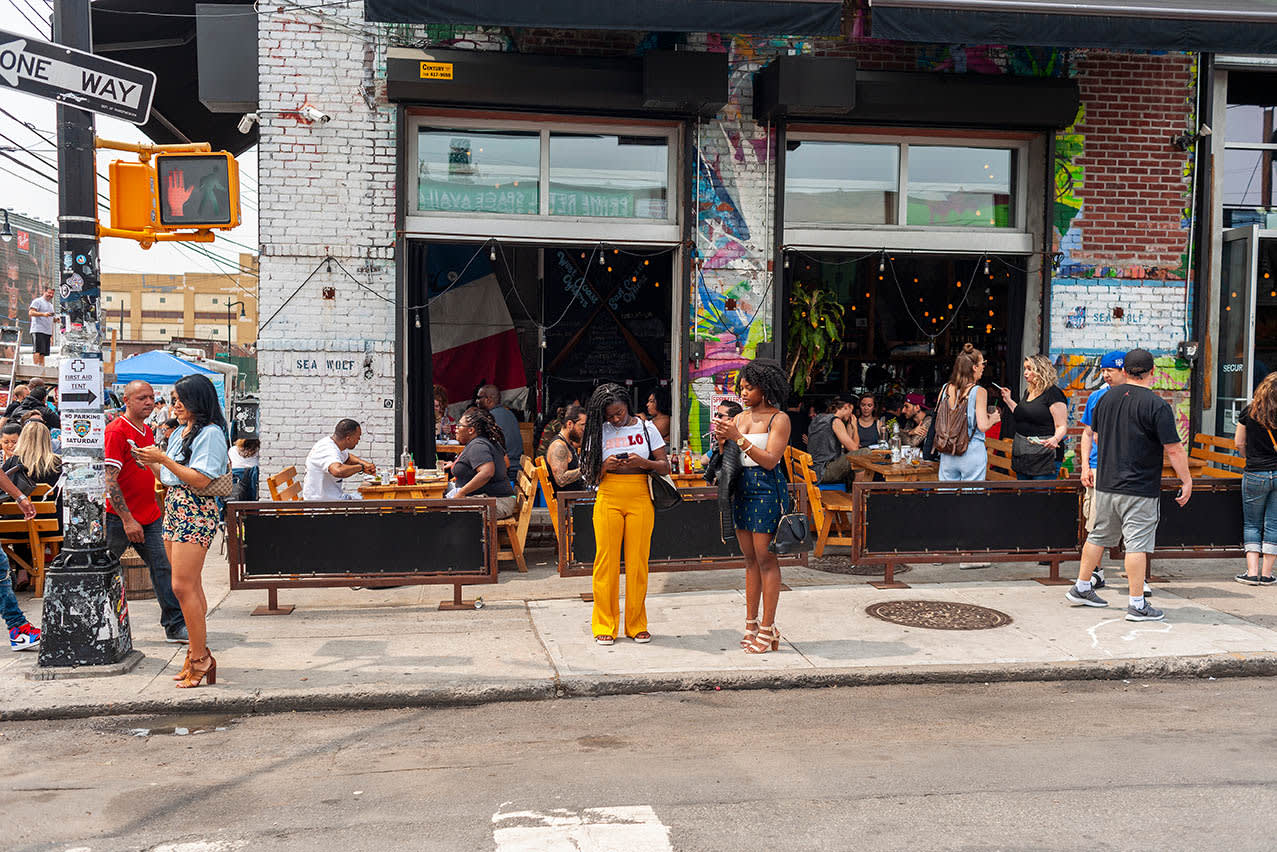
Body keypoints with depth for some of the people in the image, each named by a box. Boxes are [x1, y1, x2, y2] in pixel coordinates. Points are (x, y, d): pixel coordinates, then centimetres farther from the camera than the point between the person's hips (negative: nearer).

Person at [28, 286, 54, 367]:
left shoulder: (50, 304, 26)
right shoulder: (37, 301, 0)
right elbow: (31, 313, -12)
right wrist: (43, 314, -22)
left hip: (48, 332, 8)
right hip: (38, 330, -8)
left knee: (43, 352, 3)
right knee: (39, 351, -16)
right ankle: (36, 366, -19)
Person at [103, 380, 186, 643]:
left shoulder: (148, 431, 13)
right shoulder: (115, 431, -13)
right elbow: (109, 480, -18)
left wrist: (161, 509, 19)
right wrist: (127, 520, -22)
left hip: (150, 517, 7)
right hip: (120, 518, -7)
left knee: (163, 568, 4)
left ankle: (175, 626, 7)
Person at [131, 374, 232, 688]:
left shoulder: (210, 433, -10)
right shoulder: (179, 433, 18)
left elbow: (200, 480, -18)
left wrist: (163, 459, -15)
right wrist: (150, 463, 5)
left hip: (196, 514, -9)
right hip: (174, 510, 9)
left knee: (183, 586, -12)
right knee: (191, 586, 11)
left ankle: (200, 658, -6)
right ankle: (197, 652, 17)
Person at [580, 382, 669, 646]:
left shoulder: (646, 428, 7)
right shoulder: (599, 432, 8)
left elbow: (665, 467, 6)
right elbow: (589, 474, 9)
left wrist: (645, 463, -14)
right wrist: (605, 466, -12)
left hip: (640, 498, 0)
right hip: (608, 498, 0)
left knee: (638, 562, 0)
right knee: (606, 561, -2)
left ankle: (636, 624, 12)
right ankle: (604, 625, 8)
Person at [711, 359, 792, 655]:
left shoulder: (779, 419, -6)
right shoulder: (739, 418, 14)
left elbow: (770, 460, -16)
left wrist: (739, 438, -20)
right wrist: (723, 439, -5)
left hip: (767, 490, -7)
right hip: (742, 489, 7)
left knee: (766, 559, -5)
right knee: (750, 560, 10)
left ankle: (767, 628, 0)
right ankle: (751, 624, 15)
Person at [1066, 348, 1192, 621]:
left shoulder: (1107, 398, 6)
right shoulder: (1157, 405, -13)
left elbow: (1093, 433, 20)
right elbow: (1174, 449, -13)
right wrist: (1187, 481, -2)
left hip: (1105, 484, 6)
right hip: (1140, 489, -6)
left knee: (1098, 537, 17)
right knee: (1137, 544, -3)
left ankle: (1080, 589, 26)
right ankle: (1137, 605, 0)